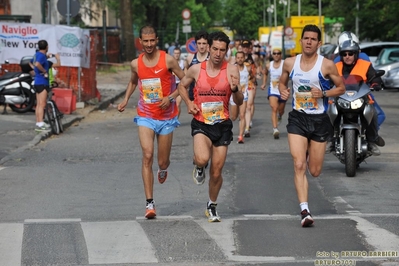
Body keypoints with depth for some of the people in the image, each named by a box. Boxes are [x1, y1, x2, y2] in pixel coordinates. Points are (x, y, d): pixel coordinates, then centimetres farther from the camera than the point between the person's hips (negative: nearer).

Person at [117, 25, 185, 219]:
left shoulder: (168, 60, -9)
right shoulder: (136, 64, 2)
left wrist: (171, 97, -17)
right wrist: (126, 100, 10)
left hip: (166, 117, -1)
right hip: (145, 116, 1)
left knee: (163, 161, 8)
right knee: (147, 156, -16)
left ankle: (163, 168, 50)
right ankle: (149, 203, -15)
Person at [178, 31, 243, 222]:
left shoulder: (231, 70, -5)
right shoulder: (196, 69, -3)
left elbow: (239, 102, -5)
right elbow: (182, 86, 16)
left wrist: (235, 89, -26)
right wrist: (188, 103, -2)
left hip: (222, 124, 1)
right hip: (201, 123, -1)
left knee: (216, 172, 7)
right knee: (202, 159, -29)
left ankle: (212, 206, 32)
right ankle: (198, 167, 10)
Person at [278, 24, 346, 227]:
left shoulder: (327, 65, -7)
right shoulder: (290, 63, 1)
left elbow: (341, 88, 1)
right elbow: (282, 82, 17)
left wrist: (323, 93, -16)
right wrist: (282, 90, -6)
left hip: (319, 120, -1)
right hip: (298, 119, 1)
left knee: (315, 171, 8)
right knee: (299, 165, -15)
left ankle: (310, 155, 46)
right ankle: (304, 210, -14)